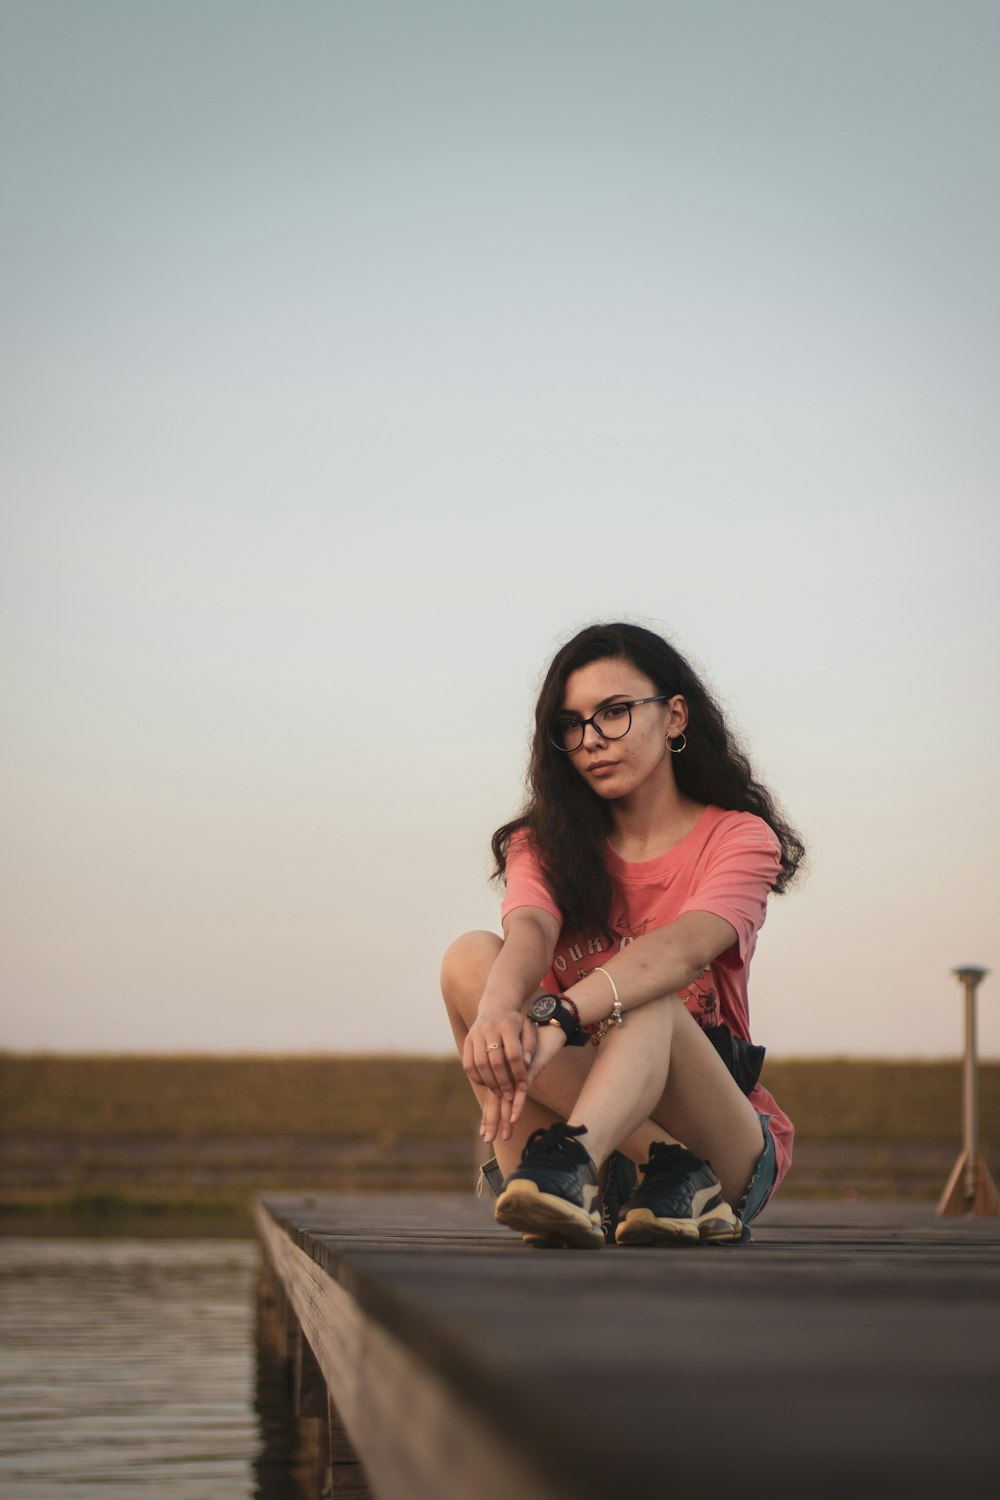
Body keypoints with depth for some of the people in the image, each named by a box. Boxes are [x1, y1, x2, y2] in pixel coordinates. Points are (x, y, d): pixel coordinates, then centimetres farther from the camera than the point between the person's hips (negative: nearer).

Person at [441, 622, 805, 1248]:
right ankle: (669, 1174, -32)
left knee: (647, 1001, -31)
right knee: (471, 957, -20)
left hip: (727, 1142, -2)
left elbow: (681, 949, -23)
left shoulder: (742, 838, 0)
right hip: (595, 1126, 3)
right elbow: (530, 930, -16)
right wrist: (497, 1011, -41)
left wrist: (556, 1019, -42)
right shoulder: (544, 843, 10)